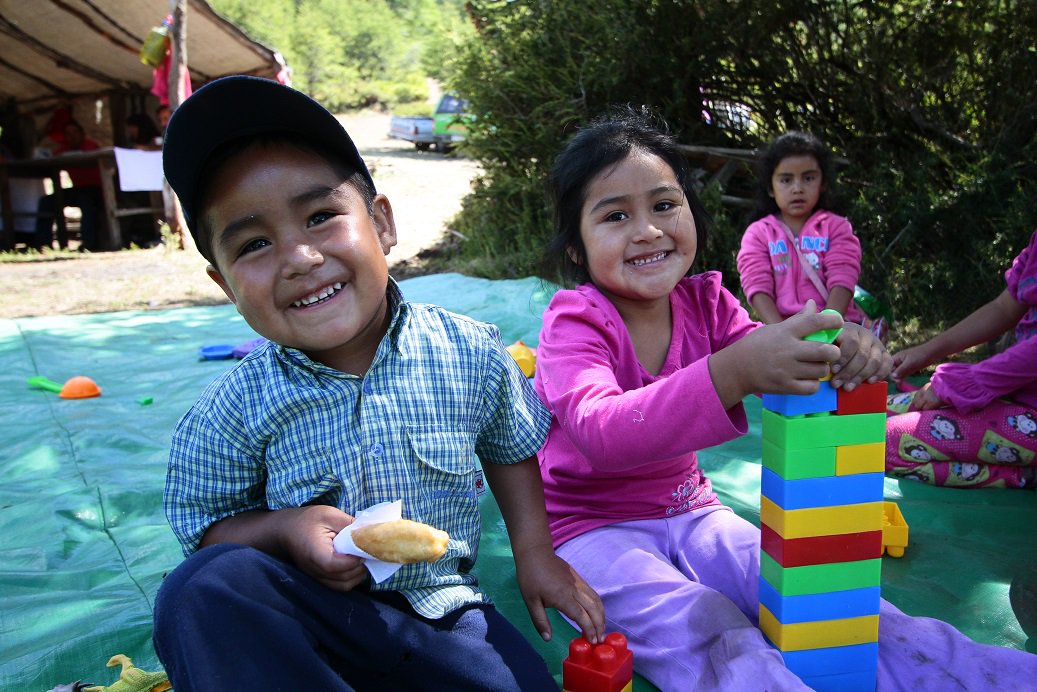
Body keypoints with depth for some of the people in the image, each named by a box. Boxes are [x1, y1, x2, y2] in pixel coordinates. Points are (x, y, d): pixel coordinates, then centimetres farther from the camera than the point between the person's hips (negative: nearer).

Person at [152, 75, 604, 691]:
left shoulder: (472, 353, -9)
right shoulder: (238, 408, -13)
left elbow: (512, 448, 9)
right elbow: (205, 529, -1)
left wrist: (534, 553, 6)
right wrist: (286, 530, -20)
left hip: (440, 608, 2)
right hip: (303, 616, -1)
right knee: (204, 588, -30)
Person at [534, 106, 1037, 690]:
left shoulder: (705, 302, -1)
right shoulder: (575, 319, -19)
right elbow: (599, 433, -37)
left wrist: (844, 348, -31)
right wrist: (733, 371, -51)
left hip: (689, 511, 5)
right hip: (592, 527, -4)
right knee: (713, 640, -31)